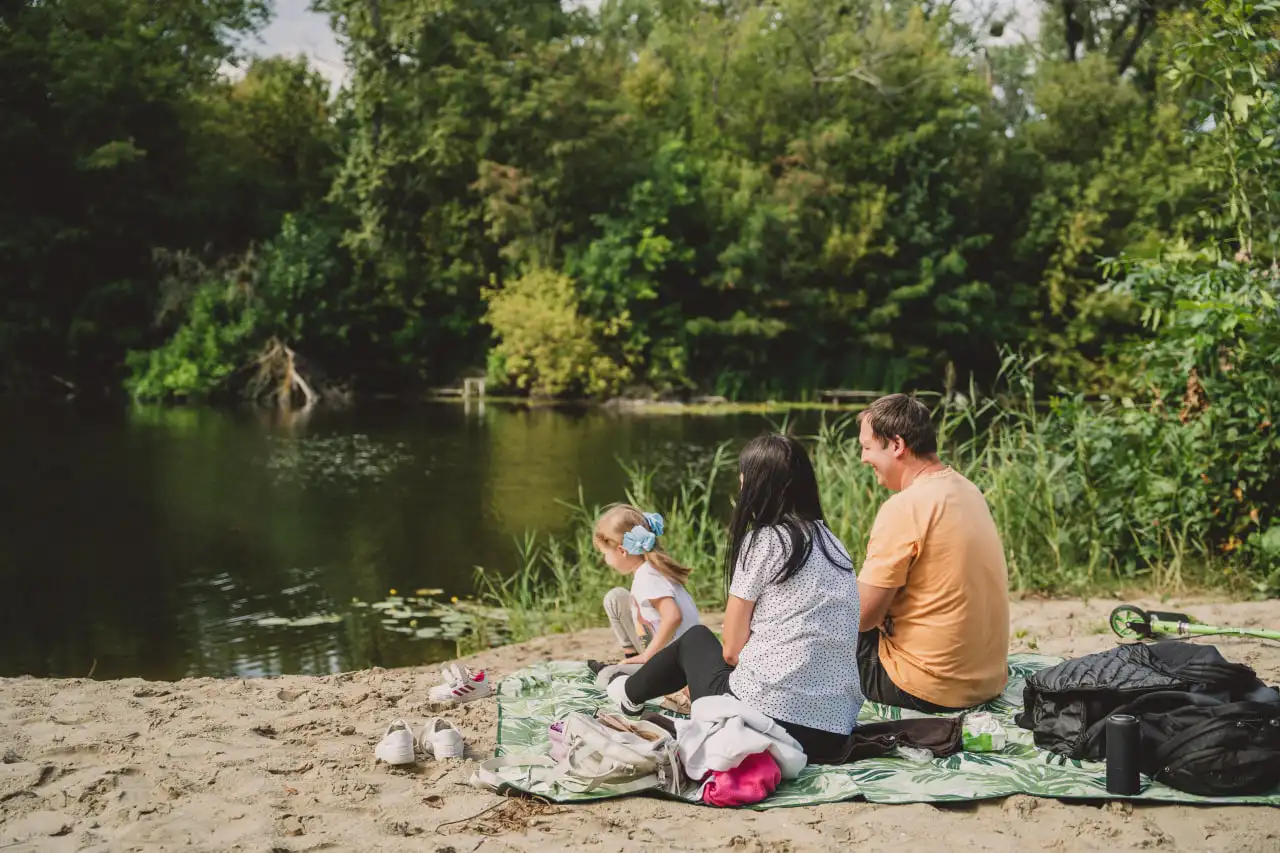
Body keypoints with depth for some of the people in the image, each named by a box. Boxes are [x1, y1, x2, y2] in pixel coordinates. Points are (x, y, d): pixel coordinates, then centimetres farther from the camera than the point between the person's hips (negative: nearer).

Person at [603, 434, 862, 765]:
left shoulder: (762, 541, -6)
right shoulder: (832, 543, 13)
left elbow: (731, 650, -2)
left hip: (767, 719, -5)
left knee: (695, 639, 26)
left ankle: (630, 694, 50)